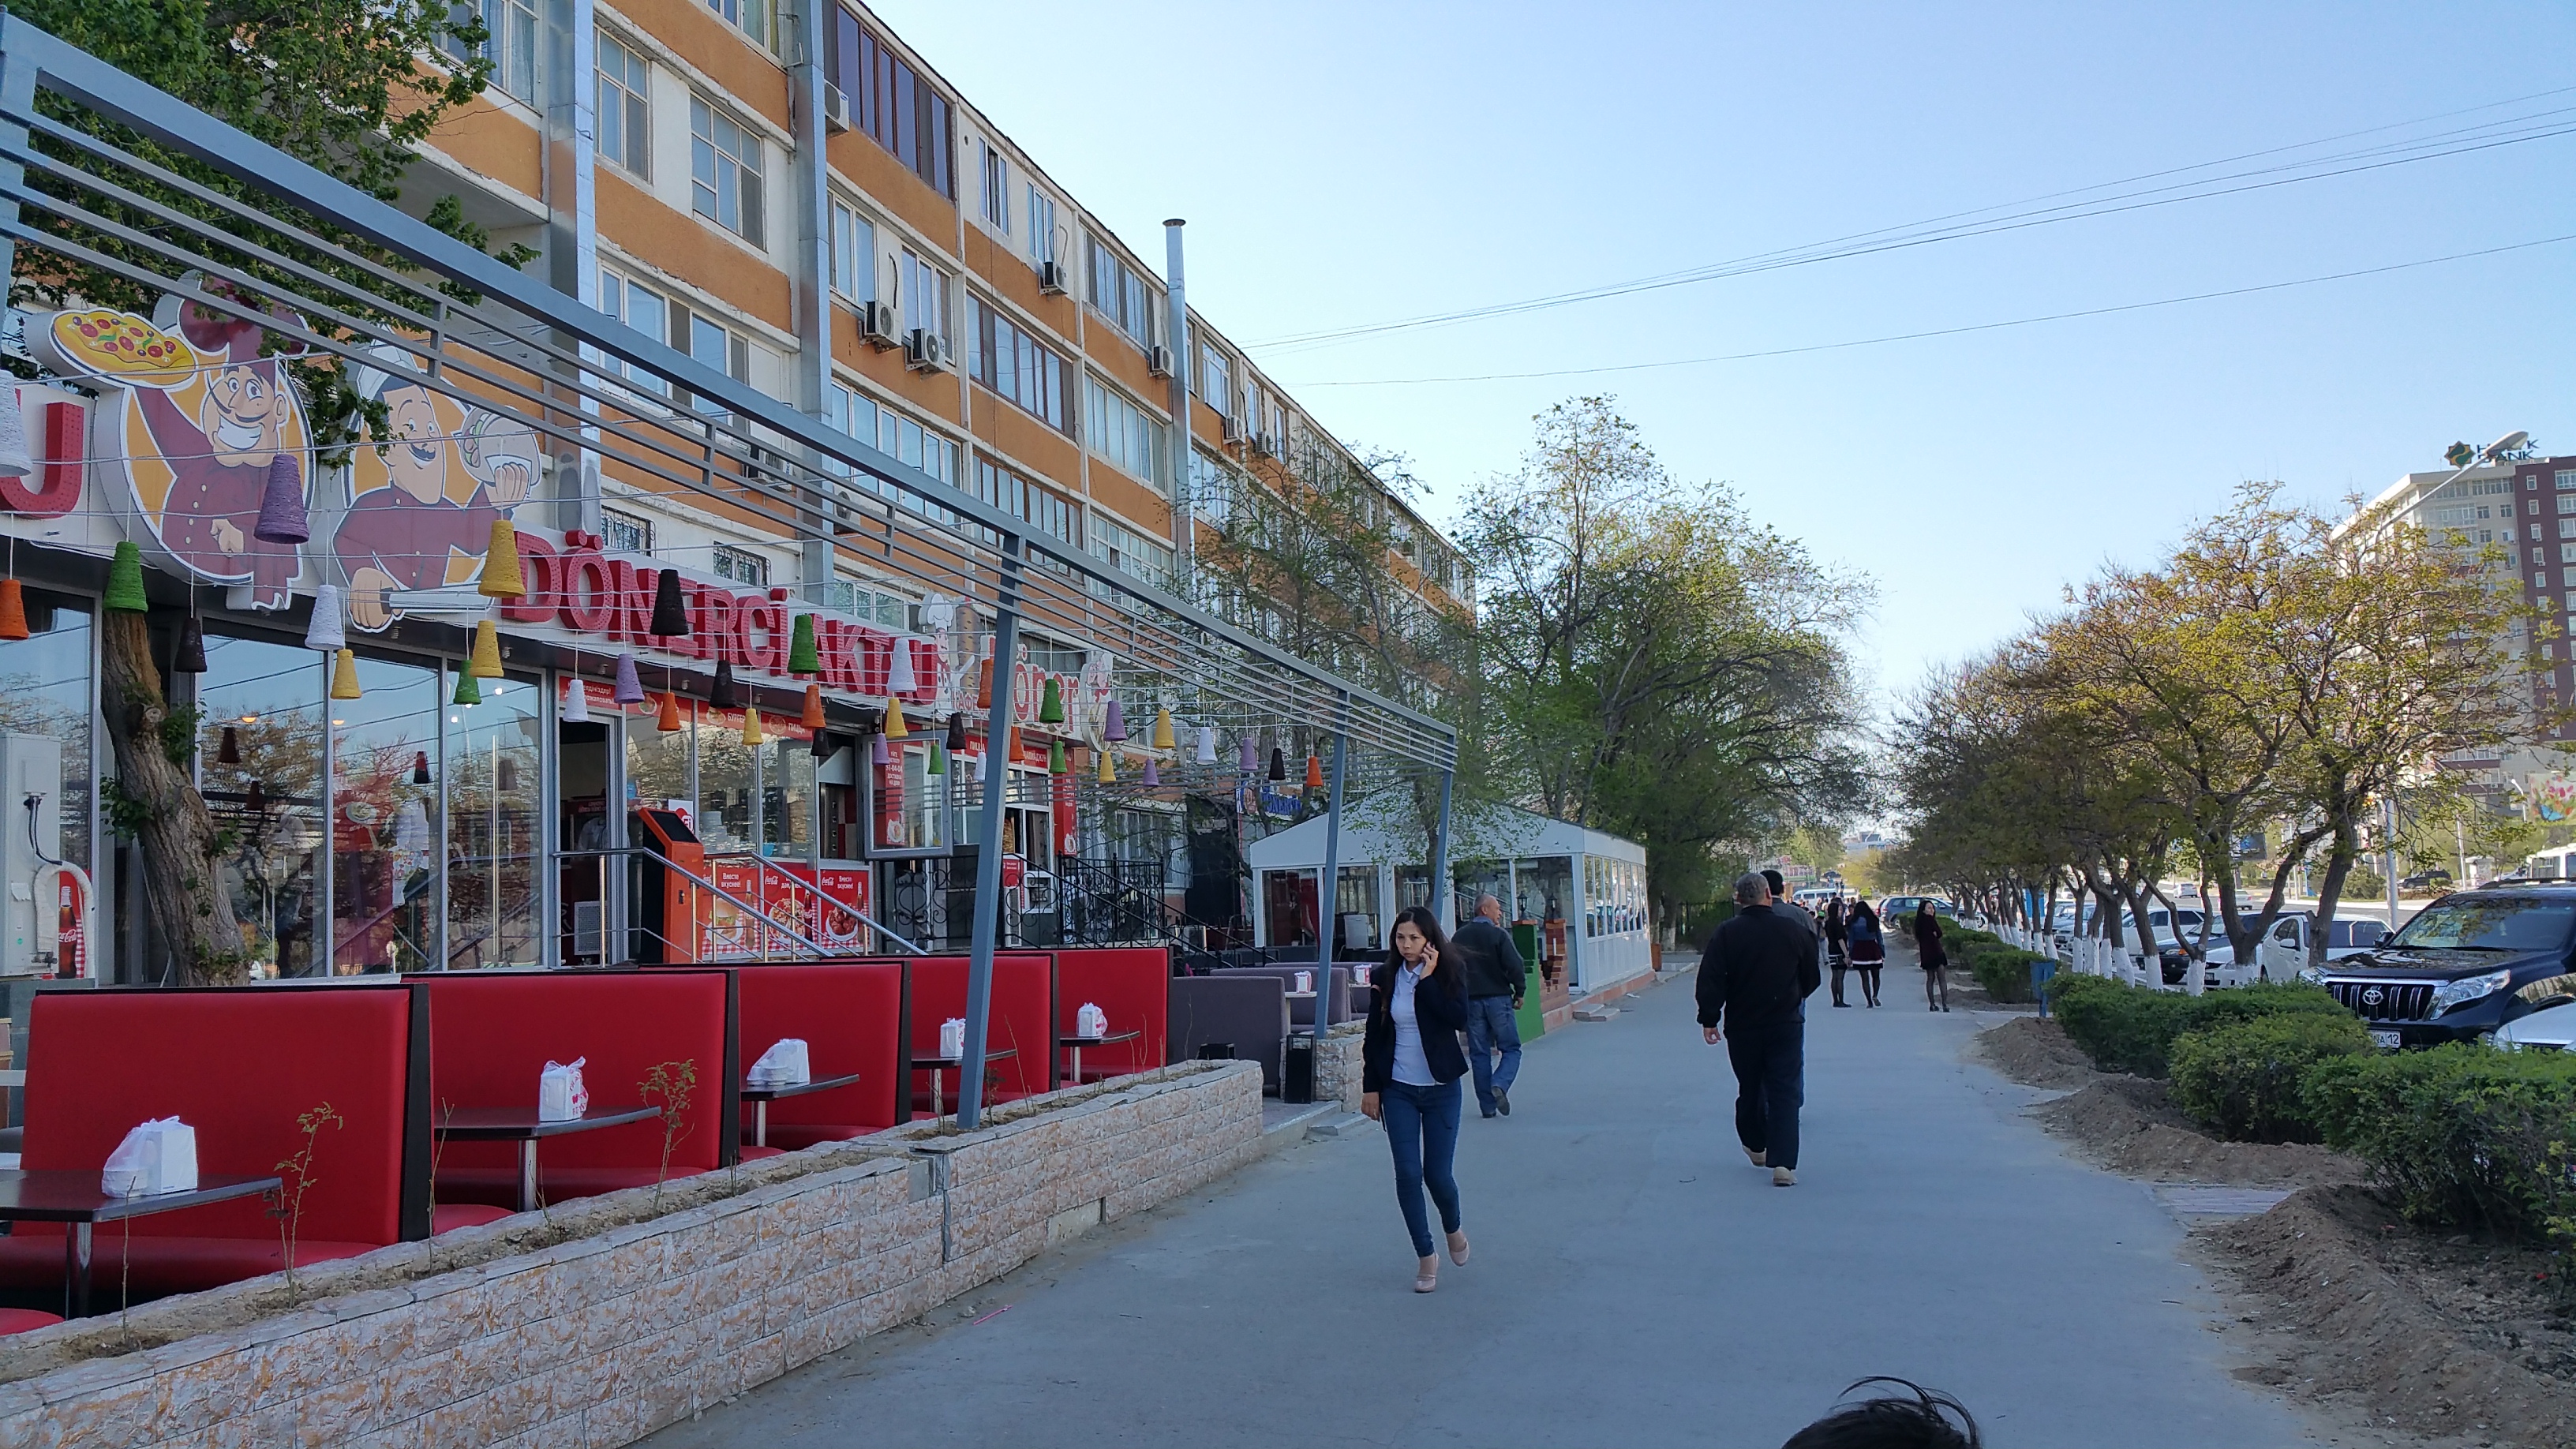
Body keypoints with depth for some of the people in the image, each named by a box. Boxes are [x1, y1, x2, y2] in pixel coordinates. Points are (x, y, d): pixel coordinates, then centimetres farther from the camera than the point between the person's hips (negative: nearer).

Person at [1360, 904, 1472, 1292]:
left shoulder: (1448, 973, -5)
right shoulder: (1384, 977, 1)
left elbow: (1459, 1019, -21)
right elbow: (1374, 1035, 6)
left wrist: (1427, 979, -21)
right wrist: (1370, 1086, 4)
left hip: (1440, 1088, -2)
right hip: (1398, 1090, 2)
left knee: (1437, 1174, 0)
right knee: (1408, 1174, -3)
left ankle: (1454, 1230, 32)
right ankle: (1426, 1256, 13)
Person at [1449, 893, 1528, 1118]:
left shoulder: (1459, 937, 7)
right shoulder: (1498, 935, -7)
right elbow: (1515, 965, -14)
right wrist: (1519, 992, 0)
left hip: (1470, 1000, 4)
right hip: (1498, 998, -4)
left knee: (1479, 1054, 8)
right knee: (1511, 1049, 5)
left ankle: (1487, 1105, 7)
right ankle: (1500, 1084, -20)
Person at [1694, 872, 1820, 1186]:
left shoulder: (1726, 933, -8)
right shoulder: (1794, 930, -3)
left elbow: (1710, 981, -12)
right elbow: (1812, 979, 9)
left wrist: (1709, 1019, -3)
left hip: (1742, 1027, 0)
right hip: (1786, 1025, 0)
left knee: (1750, 1089, 18)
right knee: (1784, 1093, -1)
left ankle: (1756, 1147, 35)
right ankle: (1783, 1163, -11)